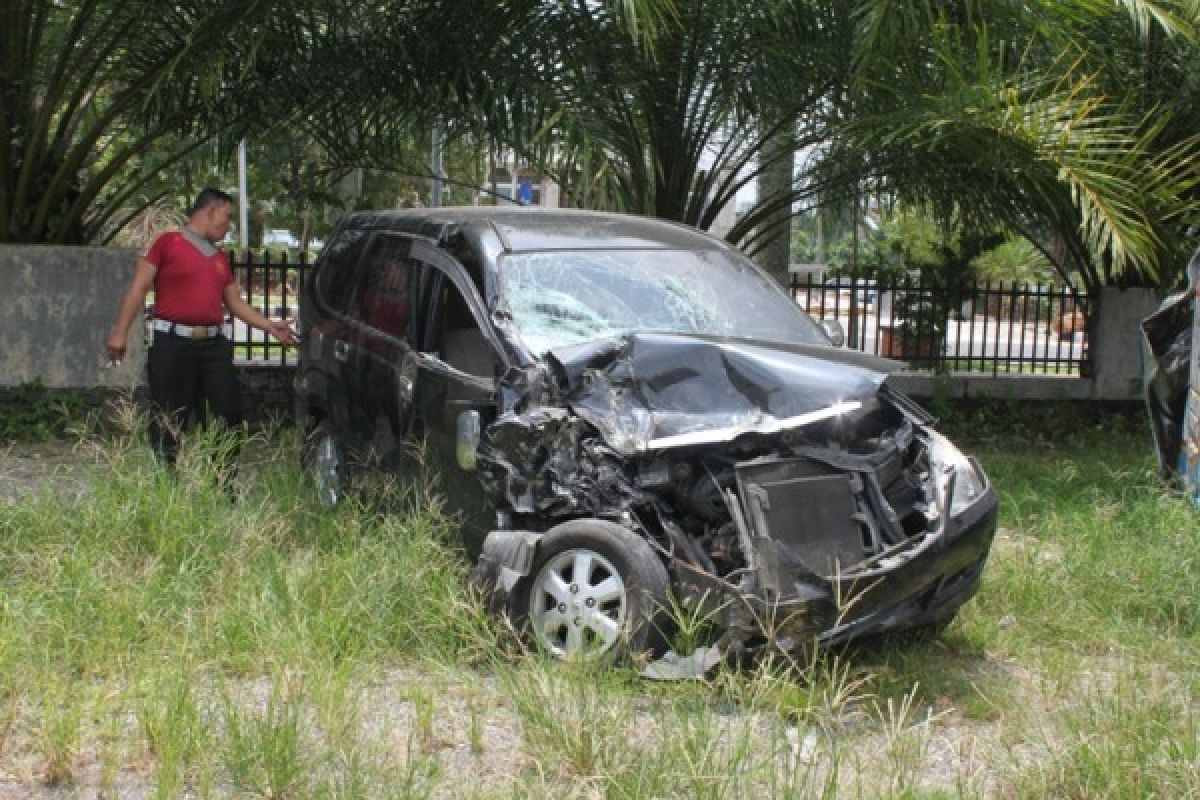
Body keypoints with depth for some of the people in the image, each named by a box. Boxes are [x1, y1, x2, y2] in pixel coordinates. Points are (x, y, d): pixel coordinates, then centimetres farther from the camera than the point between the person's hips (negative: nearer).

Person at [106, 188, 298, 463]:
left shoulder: (220, 257, 19)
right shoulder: (169, 243, 0)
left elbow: (236, 303, 23)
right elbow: (139, 288, -3)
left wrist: (270, 326, 14)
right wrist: (120, 331, -9)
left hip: (213, 346, 6)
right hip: (173, 344, -6)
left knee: (229, 415, 3)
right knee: (168, 423, -1)